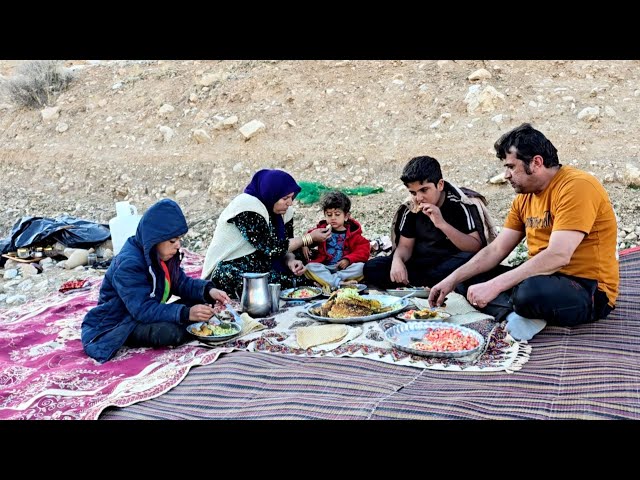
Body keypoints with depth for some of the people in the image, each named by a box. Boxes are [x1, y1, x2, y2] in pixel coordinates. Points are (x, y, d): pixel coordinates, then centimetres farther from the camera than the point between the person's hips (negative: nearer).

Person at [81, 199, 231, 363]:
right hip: (118, 326, -8)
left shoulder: (160, 256, -1)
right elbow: (144, 310, -34)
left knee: (199, 305, -4)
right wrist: (186, 313, -42)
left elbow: (181, 283, 3)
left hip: (148, 315, 8)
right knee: (170, 332, -34)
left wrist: (208, 291, -17)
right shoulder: (128, 265, -28)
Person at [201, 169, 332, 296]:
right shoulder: (247, 207, -20)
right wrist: (309, 238, -17)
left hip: (263, 269, 7)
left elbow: (284, 248, 4)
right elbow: (271, 248, -23)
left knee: (306, 278, -13)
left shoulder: (284, 211, 2)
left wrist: (291, 261, -19)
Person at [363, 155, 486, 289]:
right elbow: (405, 246, 6)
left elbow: (476, 247, -17)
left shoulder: (460, 204, -11)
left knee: (469, 260, -38)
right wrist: (397, 260, -18)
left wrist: (442, 224, -28)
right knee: (371, 268, -15)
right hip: (420, 265, 4)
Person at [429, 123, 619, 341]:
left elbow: (558, 257, -28)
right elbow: (495, 250, 9)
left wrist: (494, 286, -31)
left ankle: (517, 314, -7)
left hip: (589, 291, -9)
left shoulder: (577, 186, -18)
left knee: (530, 291, -39)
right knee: (470, 278, 4)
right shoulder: (524, 197, 9)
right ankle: (518, 313, -18)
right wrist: (452, 280, -2)